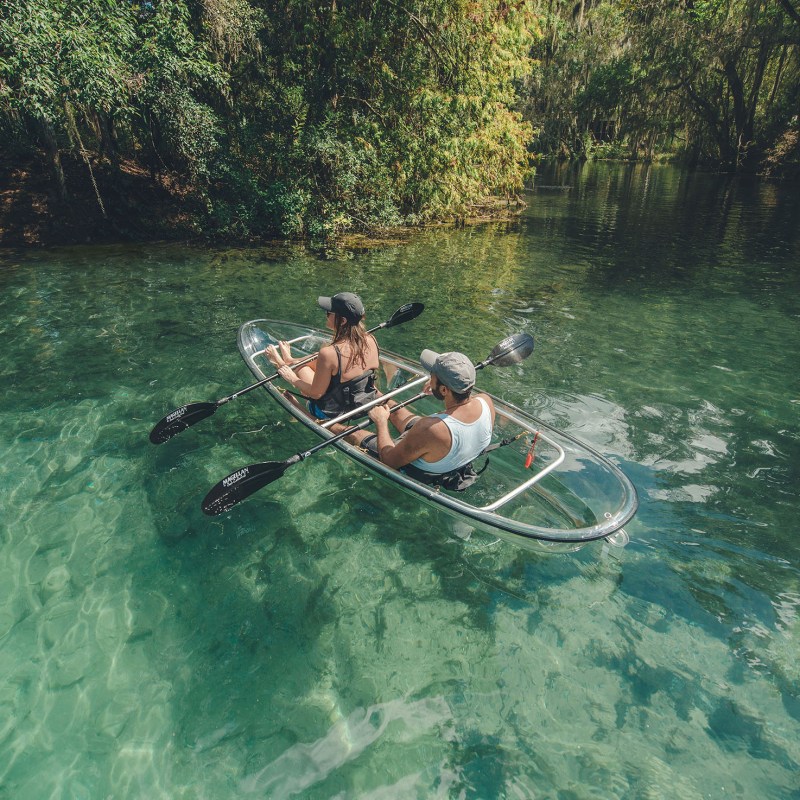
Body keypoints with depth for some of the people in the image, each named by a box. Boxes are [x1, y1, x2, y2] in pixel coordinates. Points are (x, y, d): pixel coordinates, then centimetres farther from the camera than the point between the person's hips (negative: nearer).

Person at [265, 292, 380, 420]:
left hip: (333, 412, -5)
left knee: (300, 368, 18)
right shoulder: (371, 340, -16)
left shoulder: (329, 353, -34)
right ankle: (289, 361, 53)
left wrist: (292, 379, -2)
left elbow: (316, 394, -21)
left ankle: (281, 363, 52)